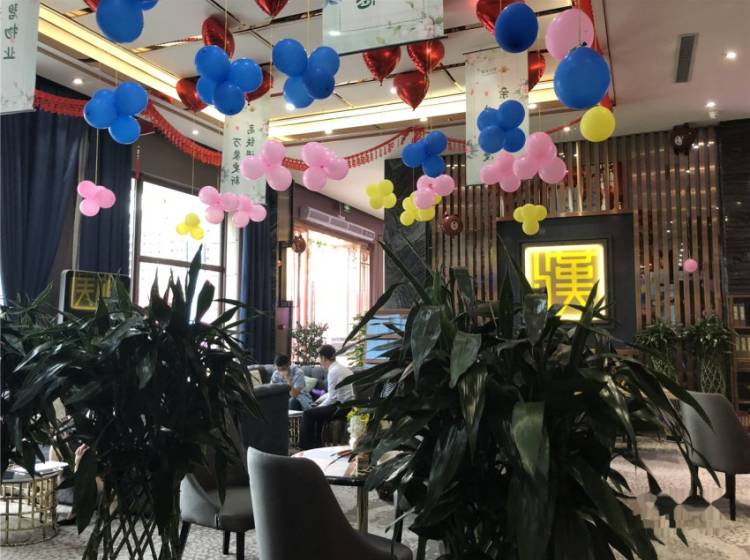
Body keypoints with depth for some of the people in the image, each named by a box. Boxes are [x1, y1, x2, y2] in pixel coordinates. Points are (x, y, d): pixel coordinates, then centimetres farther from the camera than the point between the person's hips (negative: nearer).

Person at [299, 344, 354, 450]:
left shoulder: (333, 371, -15)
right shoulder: (342, 368, 14)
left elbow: (332, 398, -15)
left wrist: (319, 406, 0)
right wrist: (319, 400, 18)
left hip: (343, 408, -10)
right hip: (350, 406, 10)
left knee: (308, 414, -6)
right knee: (318, 411, 29)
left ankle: (305, 447, 5)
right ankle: (317, 444, 35)